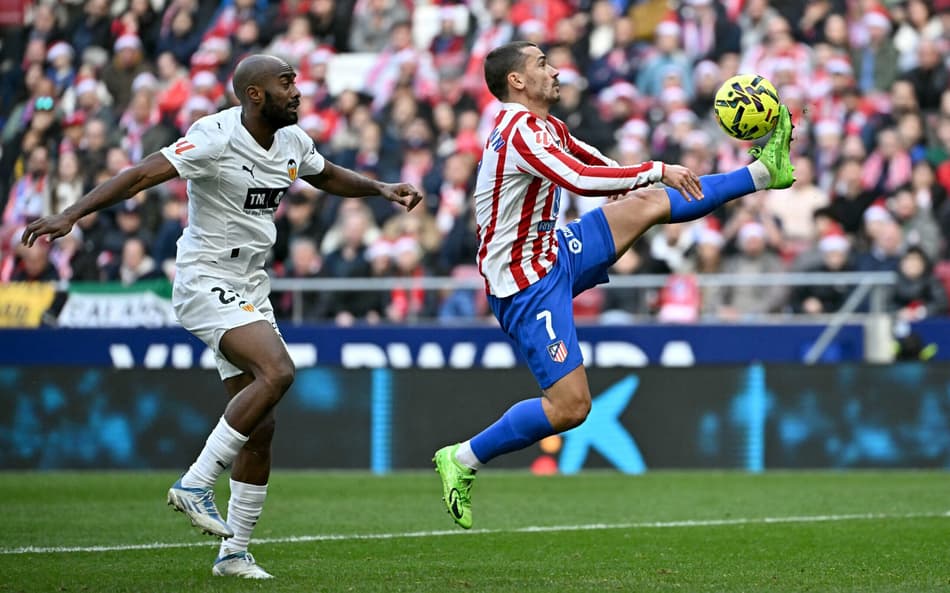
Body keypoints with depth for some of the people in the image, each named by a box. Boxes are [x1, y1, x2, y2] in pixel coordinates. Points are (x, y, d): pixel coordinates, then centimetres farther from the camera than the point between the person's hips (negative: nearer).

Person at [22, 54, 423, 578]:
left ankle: (234, 553, 15)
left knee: (260, 429, 6)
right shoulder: (216, 138, -18)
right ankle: (195, 485, -18)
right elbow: (142, 175, -24)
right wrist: (71, 215, -33)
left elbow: (328, 177, 29)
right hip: (206, 281, -8)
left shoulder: (292, 141, 7)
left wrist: (383, 190, 16)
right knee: (277, 371, -29)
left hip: (250, 289, 8)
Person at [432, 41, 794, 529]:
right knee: (570, 407, -14)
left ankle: (763, 172, 19)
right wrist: (657, 170, -26)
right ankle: (461, 460, -4)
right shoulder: (518, 129, -22)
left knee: (650, 204, 9)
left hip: (556, 253, 9)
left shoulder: (545, 126, 9)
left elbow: (596, 165, 28)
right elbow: (581, 180, -34)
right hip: (527, 283, -9)